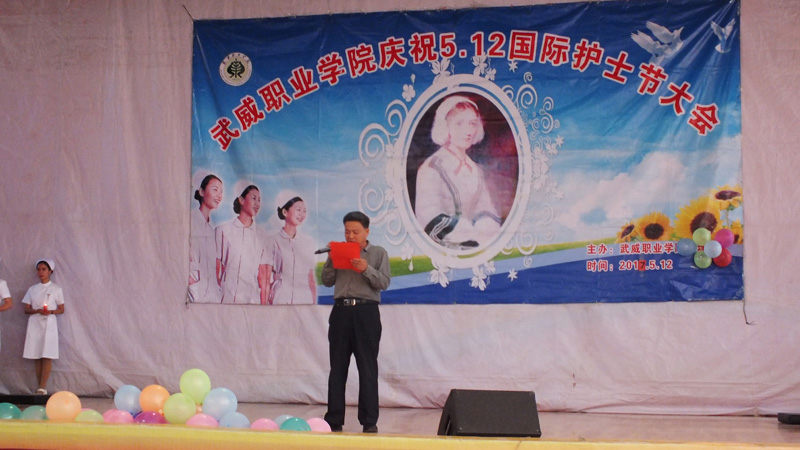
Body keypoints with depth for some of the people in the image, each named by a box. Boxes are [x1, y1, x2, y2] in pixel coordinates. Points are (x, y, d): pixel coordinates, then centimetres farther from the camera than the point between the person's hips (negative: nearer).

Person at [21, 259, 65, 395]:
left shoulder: (56, 289, 5)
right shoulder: (32, 289, 13)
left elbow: (61, 310, 4)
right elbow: (26, 309, 8)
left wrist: (51, 311, -16)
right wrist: (37, 310, -12)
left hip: (49, 324, -3)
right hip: (34, 324, 3)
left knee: (47, 357, -11)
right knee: (36, 357, 1)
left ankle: (42, 387, -14)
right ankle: (40, 388, 3)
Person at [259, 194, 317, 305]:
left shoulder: (308, 243, 13)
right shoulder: (273, 241, 3)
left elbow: (311, 279, 14)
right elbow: (265, 280, 1)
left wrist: (314, 304, 7)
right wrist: (264, 306, -4)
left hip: (304, 300, 3)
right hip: (279, 300, -3)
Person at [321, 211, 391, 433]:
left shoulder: (379, 253, 8)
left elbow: (384, 282, -1)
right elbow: (327, 281, 11)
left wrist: (367, 270, -16)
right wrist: (331, 260, -3)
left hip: (366, 312, -2)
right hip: (341, 311, 3)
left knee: (368, 368, -2)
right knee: (337, 368, 4)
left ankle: (369, 421, 3)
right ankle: (334, 420, 9)